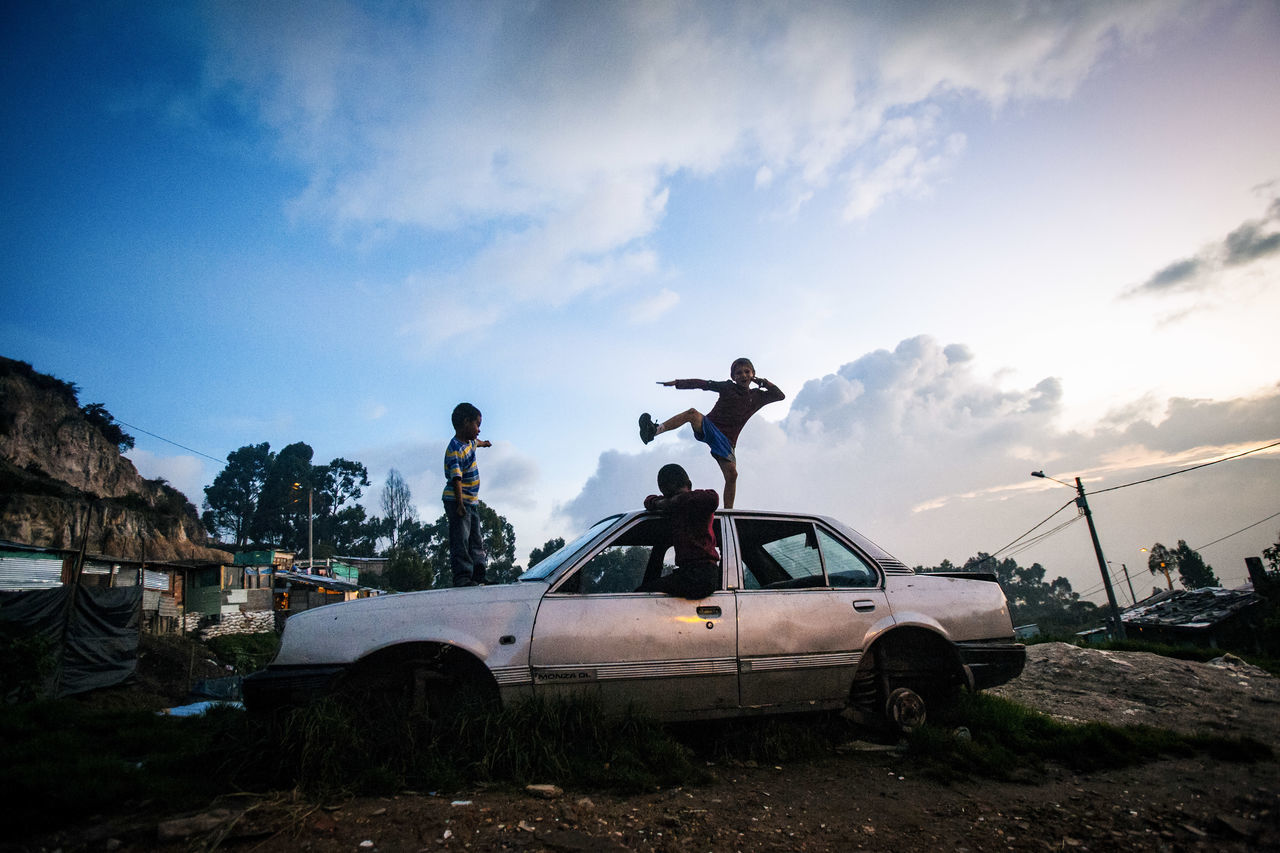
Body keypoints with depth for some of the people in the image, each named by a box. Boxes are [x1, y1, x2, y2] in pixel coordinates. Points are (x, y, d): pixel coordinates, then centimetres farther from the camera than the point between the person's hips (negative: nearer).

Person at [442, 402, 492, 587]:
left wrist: (483, 443, 61)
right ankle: (462, 577, -8)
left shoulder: (469, 442, 10)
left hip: (471, 501, 10)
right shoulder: (455, 449, -20)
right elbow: (456, 478, -29)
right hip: (457, 501, -10)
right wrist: (460, 503, -36)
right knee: (461, 540, -10)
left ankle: (478, 576, 15)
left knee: (476, 540, 10)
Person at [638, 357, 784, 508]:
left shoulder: (757, 396, 17)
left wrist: (764, 382, 8)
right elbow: (703, 384, 4)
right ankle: (654, 430, -44)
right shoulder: (728, 387, 9)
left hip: (726, 440, 2)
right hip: (708, 427, -2)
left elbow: (780, 395, 18)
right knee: (693, 413, -33)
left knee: (732, 474, -15)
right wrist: (677, 383, -2)